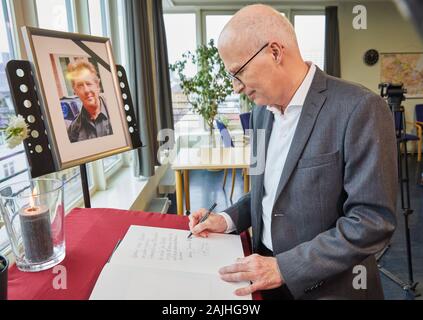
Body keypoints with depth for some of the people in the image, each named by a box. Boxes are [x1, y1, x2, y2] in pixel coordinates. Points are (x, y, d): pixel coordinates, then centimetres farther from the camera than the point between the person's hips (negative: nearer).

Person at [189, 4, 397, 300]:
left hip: (327, 286, -6)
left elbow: (373, 220, -22)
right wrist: (229, 220, -3)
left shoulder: (360, 109, -21)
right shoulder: (262, 110, 2)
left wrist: (284, 267, -23)